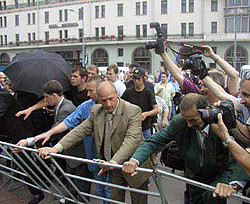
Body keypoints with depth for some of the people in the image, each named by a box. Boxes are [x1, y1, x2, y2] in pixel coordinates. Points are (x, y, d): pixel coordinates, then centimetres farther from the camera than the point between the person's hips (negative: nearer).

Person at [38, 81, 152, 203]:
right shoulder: (96, 110, -2)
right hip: (114, 168, 4)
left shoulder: (133, 111, -21)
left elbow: (132, 140, -31)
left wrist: (113, 162, -45)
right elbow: (81, 130, -3)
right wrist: (57, 147, -17)